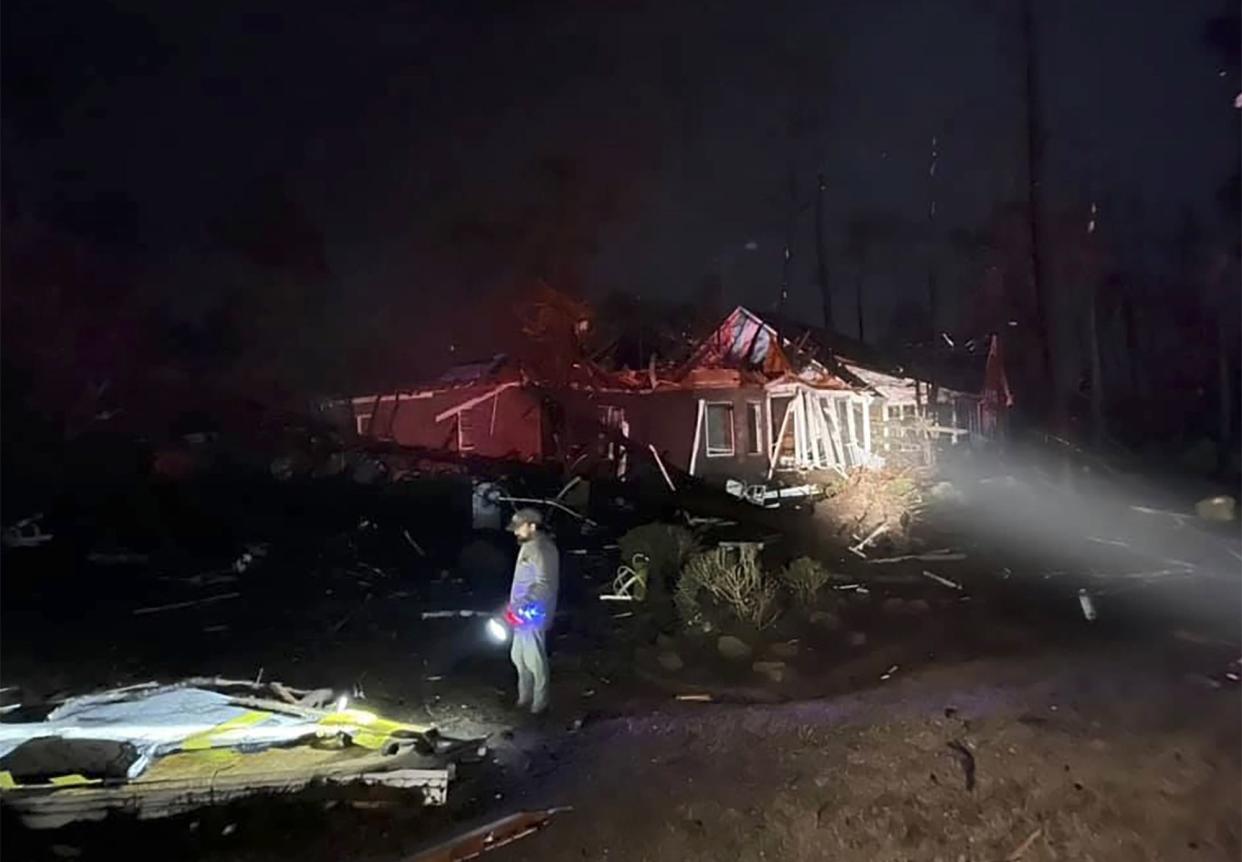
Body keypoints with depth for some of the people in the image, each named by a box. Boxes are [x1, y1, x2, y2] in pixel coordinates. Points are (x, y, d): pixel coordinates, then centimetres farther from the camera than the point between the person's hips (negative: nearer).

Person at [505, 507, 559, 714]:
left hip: (532, 614, -10)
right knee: (519, 656, 18)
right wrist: (515, 605, 17)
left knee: (534, 659, -1)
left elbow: (544, 585, -25)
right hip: (523, 613, 10)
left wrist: (522, 607, -27)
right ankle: (525, 697, 31)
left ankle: (539, 703, 11)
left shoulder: (540, 548, -19)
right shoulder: (529, 546, 12)